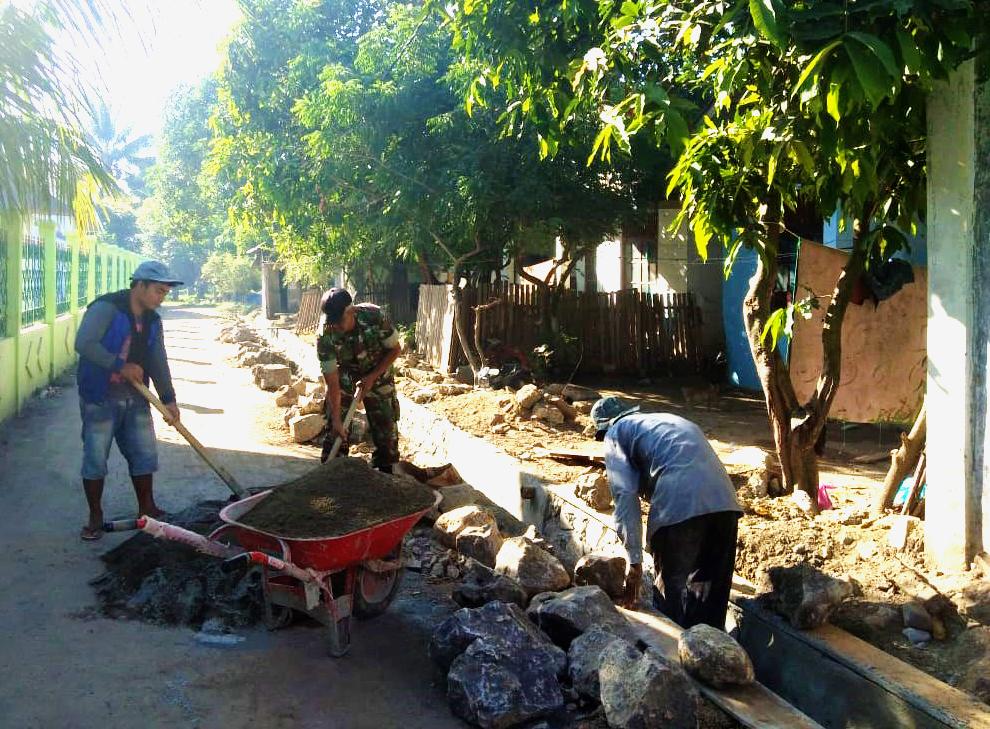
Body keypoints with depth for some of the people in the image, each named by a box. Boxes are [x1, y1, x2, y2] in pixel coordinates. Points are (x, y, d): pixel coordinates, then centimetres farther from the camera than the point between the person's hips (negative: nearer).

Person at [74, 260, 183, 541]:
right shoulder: (106, 308, -15)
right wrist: (120, 365, -28)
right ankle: (95, 517, 15)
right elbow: (84, 344, -26)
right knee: (95, 459, 1)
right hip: (100, 399, -7)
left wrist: (168, 399, -5)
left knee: (144, 455, 11)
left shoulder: (152, 320, 8)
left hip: (135, 400, 7)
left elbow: (158, 362, 5)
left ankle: (147, 510, 26)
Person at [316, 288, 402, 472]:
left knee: (385, 420, 0)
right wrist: (336, 420, -30)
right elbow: (332, 382, -27)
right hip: (344, 370, 0)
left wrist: (372, 377, -20)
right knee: (335, 424, -7)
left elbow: (395, 349, -16)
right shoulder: (325, 335, -31)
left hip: (376, 368, 0)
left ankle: (386, 469, 13)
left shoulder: (374, 316, -33)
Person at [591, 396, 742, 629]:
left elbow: (625, 496, 4)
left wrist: (634, 560, 6)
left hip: (679, 505, -6)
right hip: (724, 500, 6)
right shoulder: (668, 418, 37)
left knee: (671, 588, 7)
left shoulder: (616, 433, 17)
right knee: (712, 589, 18)